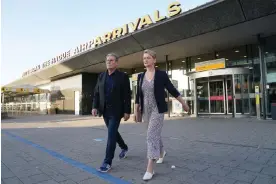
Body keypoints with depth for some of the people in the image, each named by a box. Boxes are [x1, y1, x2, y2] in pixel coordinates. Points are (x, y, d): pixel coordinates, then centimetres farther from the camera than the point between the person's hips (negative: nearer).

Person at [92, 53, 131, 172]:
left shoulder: (123, 76, -7)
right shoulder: (101, 76, 7)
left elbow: (127, 95, -9)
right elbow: (96, 93, 8)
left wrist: (127, 111, -13)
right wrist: (95, 106, -4)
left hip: (116, 111, -6)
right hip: (105, 110, 6)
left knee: (111, 135, -7)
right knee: (113, 132, 18)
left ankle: (107, 162, 3)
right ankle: (124, 148, 43)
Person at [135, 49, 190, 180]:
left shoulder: (161, 74, -6)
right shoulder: (141, 76, 5)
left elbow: (172, 90, 0)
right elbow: (138, 95, 8)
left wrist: (184, 104, 6)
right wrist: (136, 111, 8)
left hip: (157, 110, -5)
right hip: (146, 111, 5)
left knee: (151, 135, -13)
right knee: (155, 134, 20)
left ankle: (150, 168, -5)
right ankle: (161, 153, 47)